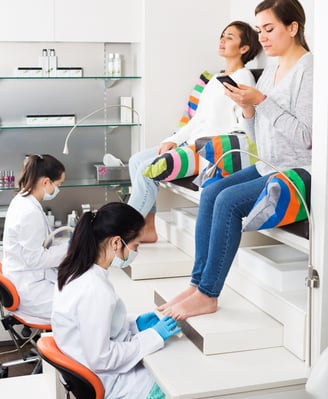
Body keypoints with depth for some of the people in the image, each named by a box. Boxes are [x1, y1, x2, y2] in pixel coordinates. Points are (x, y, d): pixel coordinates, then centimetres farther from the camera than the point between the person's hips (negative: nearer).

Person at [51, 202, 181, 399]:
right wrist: (153, 336, -18)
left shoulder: (78, 271, -4)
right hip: (104, 381, -8)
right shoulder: (95, 290, -31)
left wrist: (134, 323, 3)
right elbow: (101, 359, -25)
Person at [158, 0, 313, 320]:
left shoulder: (309, 69, -12)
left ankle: (208, 294, -13)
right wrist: (247, 108, -6)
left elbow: (305, 137, -19)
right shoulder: (271, 69, 13)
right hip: (267, 168, 8)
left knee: (228, 201, -23)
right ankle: (198, 283, -7)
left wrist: (262, 101, -20)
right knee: (210, 193, -10)